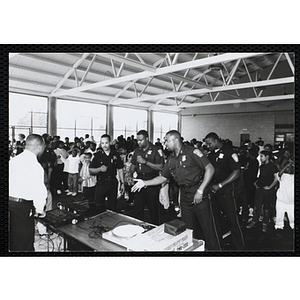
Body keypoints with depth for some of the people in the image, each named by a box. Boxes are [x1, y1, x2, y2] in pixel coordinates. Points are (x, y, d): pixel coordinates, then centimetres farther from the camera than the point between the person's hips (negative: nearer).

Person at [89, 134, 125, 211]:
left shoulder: (115, 155, 4)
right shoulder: (97, 155, 1)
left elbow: (120, 169, 9)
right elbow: (90, 171, 3)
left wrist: (122, 183, 6)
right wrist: (99, 169, -16)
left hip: (113, 183, 1)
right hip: (101, 183, -1)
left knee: (112, 207, 10)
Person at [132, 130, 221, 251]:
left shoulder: (192, 152, -13)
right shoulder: (171, 159, 8)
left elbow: (210, 169, -17)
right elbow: (163, 177, 15)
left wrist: (200, 191, -20)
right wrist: (145, 183, 5)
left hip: (199, 195, -6)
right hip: (184, 196, 6)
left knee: (208, 227, 2)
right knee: (187, 228, 15)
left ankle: (214, 248, 21)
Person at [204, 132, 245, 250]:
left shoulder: (228, 152, -9)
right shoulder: (211, 155, 11)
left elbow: (236, 173, -14)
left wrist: (220, 185, -16)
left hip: (225, 190, -6)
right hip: (213, 190, 6)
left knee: (232, 219, -2)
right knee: (215, 218, 15)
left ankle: (239, 246, 13)